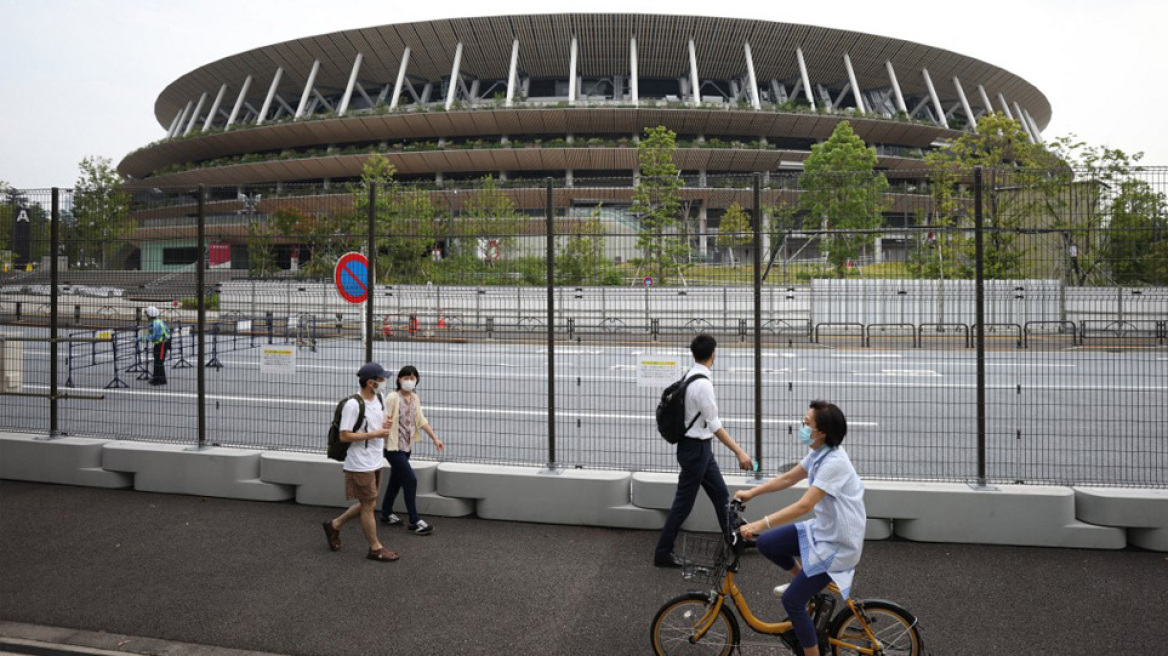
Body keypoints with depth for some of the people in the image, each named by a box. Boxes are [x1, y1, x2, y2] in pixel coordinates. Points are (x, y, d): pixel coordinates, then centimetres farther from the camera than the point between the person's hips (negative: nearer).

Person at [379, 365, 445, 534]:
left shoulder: (415, 398, 6)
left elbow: (421, 420, 13)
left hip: (407, 447, 7)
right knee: (410, 480, -9)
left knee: (396, 481, 17)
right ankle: (414, 521, -2)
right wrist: (385, 424, -40)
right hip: (394, 447, -7)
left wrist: (435, 438, 13)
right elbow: (383, 421, -18)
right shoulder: (392, 398, -16)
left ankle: (386, 513, 33)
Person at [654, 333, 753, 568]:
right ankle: (663, 553, 14)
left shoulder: (690, 376, 3)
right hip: (695, 448, -9)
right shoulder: (703, 384, -25)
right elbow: (714, 425, -24)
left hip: (699, 447, 9)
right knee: (684, 502, 2)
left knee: (720, 494, 18)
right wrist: (739, 452, -22)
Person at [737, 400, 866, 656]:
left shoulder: (834, 463, -28)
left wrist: (760, 525, -36)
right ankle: (804, 581, 25)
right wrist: (751, 492, 5)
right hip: (822, 530, 8)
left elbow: (804, 505, -34)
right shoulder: (819, 453, 1)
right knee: (767, 543, 2)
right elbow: (787, 478, 13)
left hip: (837, 544, -8)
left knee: (792, 600, -4)